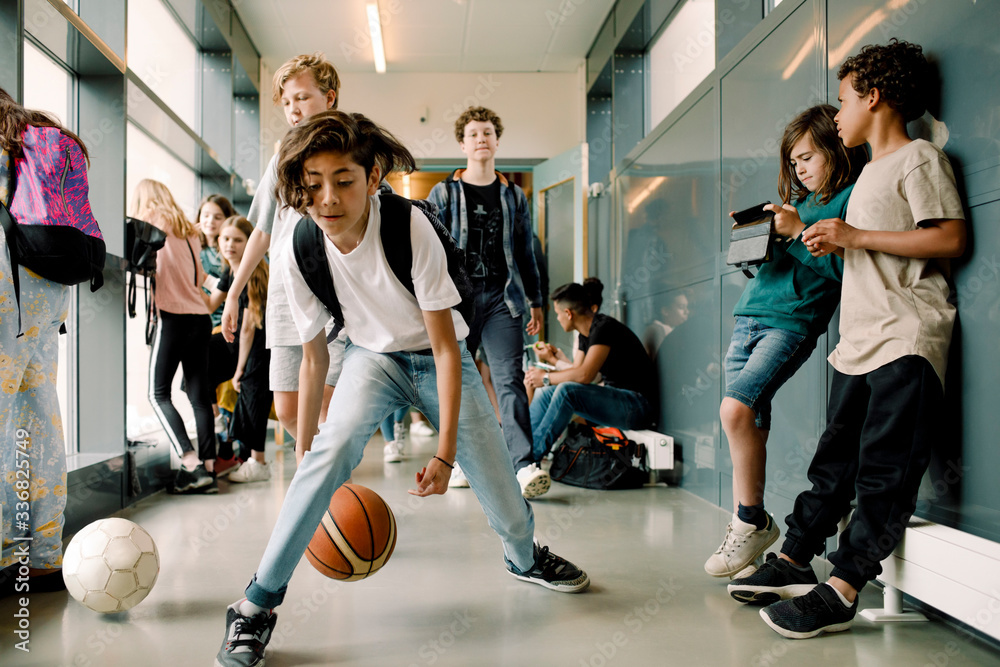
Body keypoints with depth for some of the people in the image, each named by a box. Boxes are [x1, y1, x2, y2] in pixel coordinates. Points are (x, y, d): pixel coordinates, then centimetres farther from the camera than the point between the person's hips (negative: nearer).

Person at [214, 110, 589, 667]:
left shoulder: (411, 229, -29)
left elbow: (445, 346, -24)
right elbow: (314, 355, -5)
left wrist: (446, 451, -25)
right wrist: (304, 440, 1)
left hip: (436, 357, -1)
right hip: (373, 356, 1)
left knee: (495, 473, -4)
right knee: (335, 446, -28)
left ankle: (526, 558, 33)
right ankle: (259, 604, -14)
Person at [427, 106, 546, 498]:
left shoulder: (514, 196, 14)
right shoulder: (444, 193, 8)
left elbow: (525, 253, 17)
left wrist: (535, 302, 15)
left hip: (503, 298, 0)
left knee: (509, 379, -11)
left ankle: (524, 465, -16)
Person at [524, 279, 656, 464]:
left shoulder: (604, 327, -18)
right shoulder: (585, 334, 10)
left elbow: (584, 375, -27)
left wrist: (546, 377, -17)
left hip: (638, 405, -10)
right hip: (614, 398, 10)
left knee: (567, 391, -28)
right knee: (545, 393, 1)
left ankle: (532, 457, -20)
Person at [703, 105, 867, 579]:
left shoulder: (853, 197, 1)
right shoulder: (798, 201, 23)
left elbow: (845, 265, -12)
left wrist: (798, 232, -13)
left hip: (792, 322, -7)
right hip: (749, 315, 7)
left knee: (736, 408, -21)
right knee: (751, 424, 4)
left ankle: (752, 521, -6)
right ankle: (746, 528, 11)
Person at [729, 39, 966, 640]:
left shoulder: (919, 158, -2)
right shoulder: (871, 173, 24)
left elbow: (951, 239, -14)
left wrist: (856, 236, -13)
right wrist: (834, 243, 13)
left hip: (907, 342, -9)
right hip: (860, 342, 9)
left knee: (883, 472, -7)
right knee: (834, 462, 9)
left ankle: (840, 592, -6)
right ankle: (792, 563, 14)